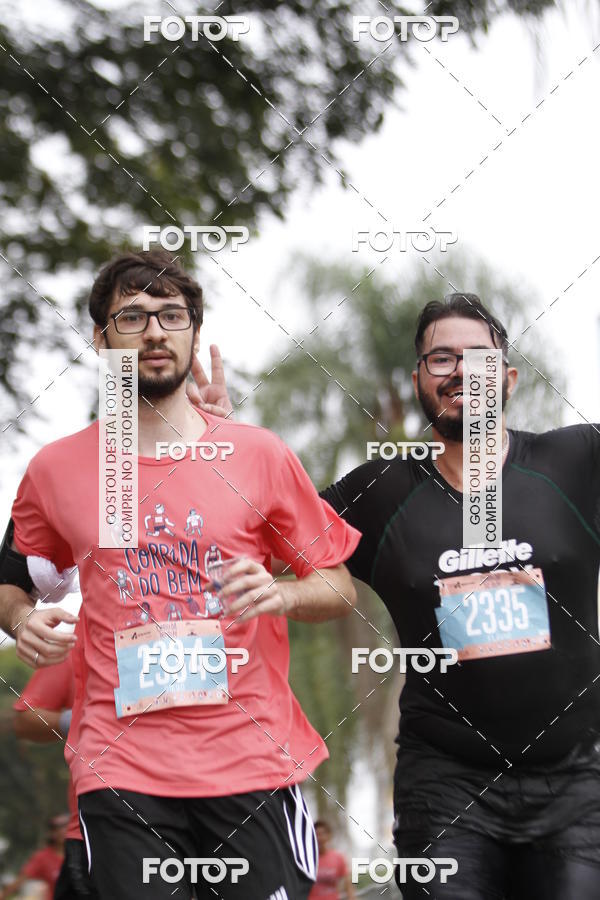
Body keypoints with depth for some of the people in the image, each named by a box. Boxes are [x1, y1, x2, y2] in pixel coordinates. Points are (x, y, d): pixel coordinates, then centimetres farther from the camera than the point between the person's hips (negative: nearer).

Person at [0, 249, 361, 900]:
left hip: (252, 764, 0)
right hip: (122, 767, 0)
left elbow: (338, 588, 10)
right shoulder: (56, 469, 7)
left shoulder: (259, 456, 5)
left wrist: (281, 594, -11)